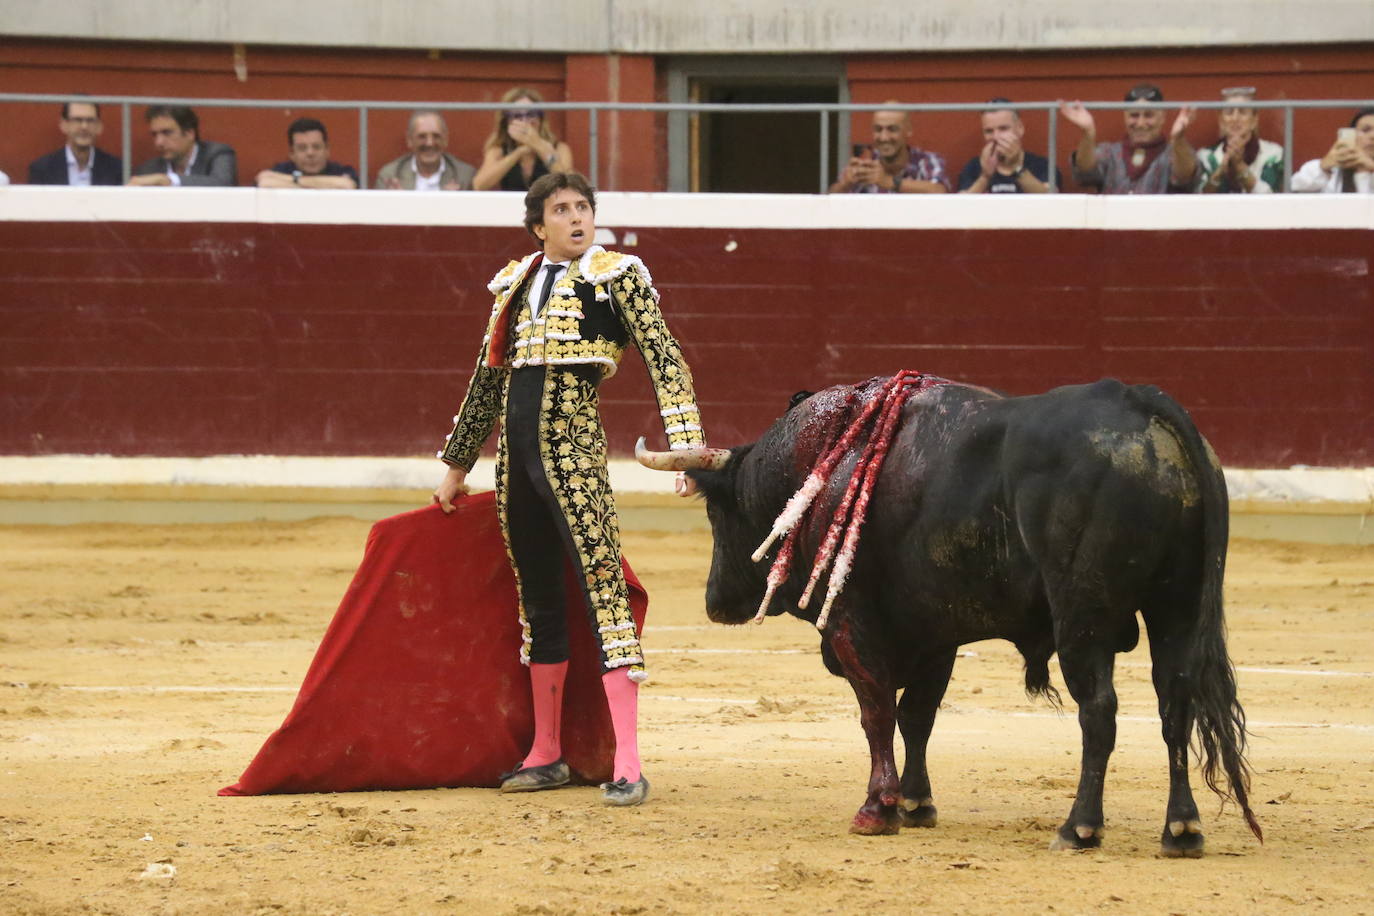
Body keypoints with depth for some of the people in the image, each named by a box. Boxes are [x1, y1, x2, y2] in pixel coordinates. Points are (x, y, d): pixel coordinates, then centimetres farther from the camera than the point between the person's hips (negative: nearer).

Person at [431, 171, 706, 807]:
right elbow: (488, 378, 23)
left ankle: (628, 766, -17)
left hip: (572, 444, -6)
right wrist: (457, 466, 27)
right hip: (515, 447, 6)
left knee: (602, 586, -12)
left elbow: (665, 362, -7)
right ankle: (546, 755, 21)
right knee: (537, 599, 12)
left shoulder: (617, 275, 0)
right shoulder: (517, 283, 14)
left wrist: (689, 449, -18)